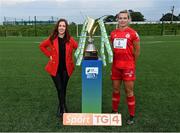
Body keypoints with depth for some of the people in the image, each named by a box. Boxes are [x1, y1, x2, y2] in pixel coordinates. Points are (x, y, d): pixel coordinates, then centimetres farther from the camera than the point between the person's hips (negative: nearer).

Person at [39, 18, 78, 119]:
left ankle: (61, 107, 31)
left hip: (66, 68, 1)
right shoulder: (52, 39, -5)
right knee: (59, 89, -4)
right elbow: (42, 46, 9)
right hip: (55, 68, -1)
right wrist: (49, 55, 0)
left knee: (63, 89, 12)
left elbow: (77, 48, 8)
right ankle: (63, 109, 10)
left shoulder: (70, 39, -5)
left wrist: (70, 57, 2)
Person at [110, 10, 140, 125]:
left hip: (128, 67, -4)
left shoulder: (133, 33, -6)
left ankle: (132, 116, 19)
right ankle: (115, 111, 31)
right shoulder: (113, 33, 6)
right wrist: (115, 61, 12)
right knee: (116, 90, 14)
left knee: (129, 91, 3)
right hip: (115, 66, 4)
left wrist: (131, 63, 10)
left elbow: (137, 51, 1)